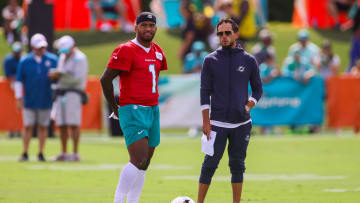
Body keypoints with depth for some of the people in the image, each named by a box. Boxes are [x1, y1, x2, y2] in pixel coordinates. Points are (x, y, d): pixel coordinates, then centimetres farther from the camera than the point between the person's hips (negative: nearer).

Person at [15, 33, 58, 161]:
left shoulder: (53, 60, 2)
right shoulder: (24, 61, 1)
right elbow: (19, 81, 5)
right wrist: (18, 99, 1)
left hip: (46, 101, 0)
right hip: (29, 101, 0)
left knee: (43, 127, 5)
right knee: (28, 127, 0)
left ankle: (41, 154, 12)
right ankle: (25, 153, 8)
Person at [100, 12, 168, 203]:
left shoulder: (157, 51, 14)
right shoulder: (126, 50, -9)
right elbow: (106, 79, -11)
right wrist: (115, 108, -3)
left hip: (153, 110, 8)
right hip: (132, 111, -8)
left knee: (144, 165, 6)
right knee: (138, 160, -18)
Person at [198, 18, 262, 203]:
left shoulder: (248, 60, 5)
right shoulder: (210, 60, 2)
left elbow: (257, 89, 13)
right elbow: (205, 91, 1)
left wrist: (248, 107, -3)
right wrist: (206, 121, -5)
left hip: (241, 123, 2)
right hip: (217, 123, -2)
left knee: (237, 165, 6)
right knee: (210, 164, -5)